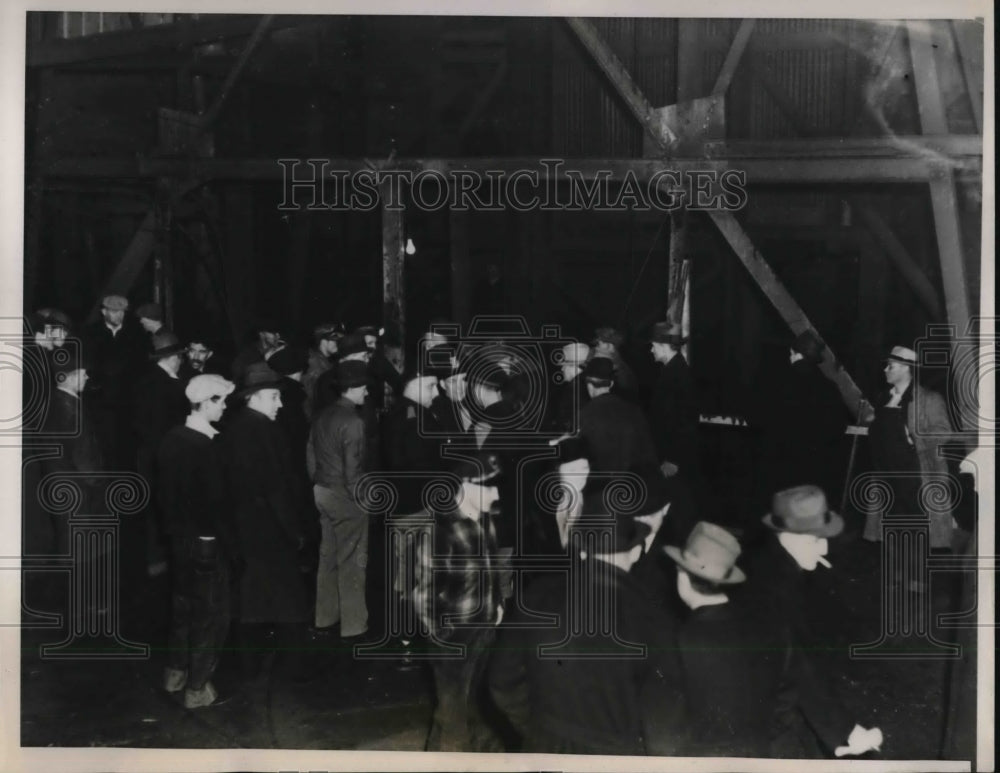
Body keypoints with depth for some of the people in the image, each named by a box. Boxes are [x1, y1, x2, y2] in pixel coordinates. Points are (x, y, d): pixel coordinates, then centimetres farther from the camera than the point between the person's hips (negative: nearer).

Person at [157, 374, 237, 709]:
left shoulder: (171, 439, 0)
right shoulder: (206, 447, -24)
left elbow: (164, 489, 8)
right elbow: (216, 503, -21)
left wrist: (172, 523, 18)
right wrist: (231, 545, -11)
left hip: (178, 537, 8)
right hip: (206, 542, -8)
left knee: (183, 606, 22)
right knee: (211, 615, 7)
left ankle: (175, 673, 36)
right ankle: (197, 688, 15)